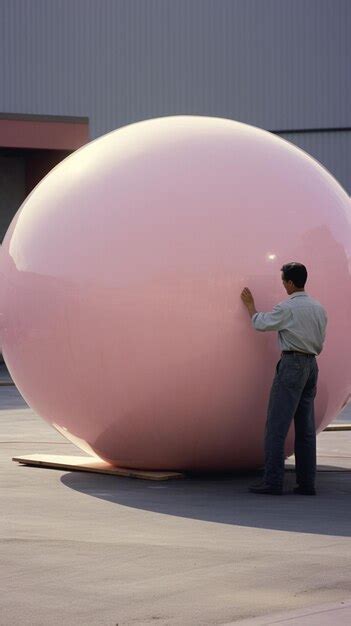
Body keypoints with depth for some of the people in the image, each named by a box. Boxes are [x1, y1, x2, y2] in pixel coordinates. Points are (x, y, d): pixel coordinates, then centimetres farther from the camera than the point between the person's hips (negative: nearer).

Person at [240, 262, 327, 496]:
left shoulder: (287, 308, -11)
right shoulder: (319, 308, 10)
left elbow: (261, 324, 0)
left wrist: (250, 306, 17)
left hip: (292, 363, -7)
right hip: (312, 364, 7)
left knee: (277, 425, -5)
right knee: (306, 428, 9)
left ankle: (273, 481, -10)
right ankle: (307, 483, 8)